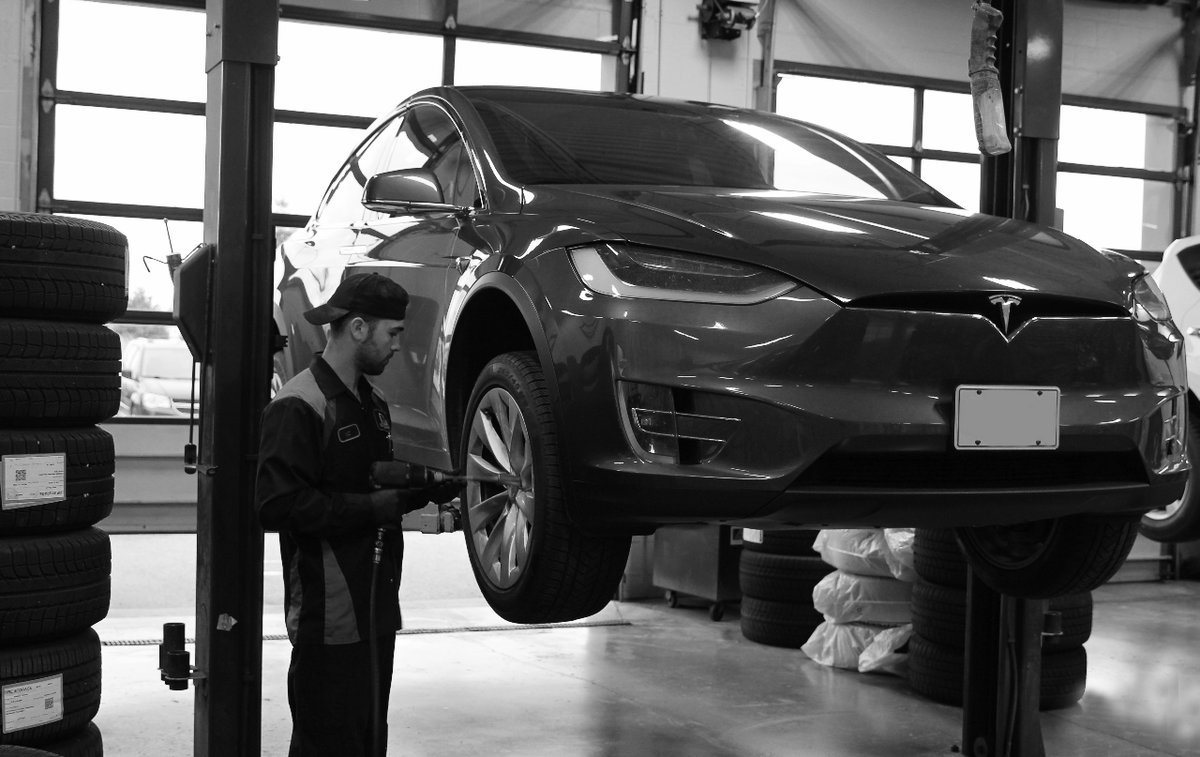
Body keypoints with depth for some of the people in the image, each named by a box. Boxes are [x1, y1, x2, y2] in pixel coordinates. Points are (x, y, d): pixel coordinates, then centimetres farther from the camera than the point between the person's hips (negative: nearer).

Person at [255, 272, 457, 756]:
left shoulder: (371, 402, 17)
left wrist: (424, 489, 5)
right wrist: (379, 506, -21)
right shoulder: (299, 406, -13)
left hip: (376, 607, 9)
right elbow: (277, 506, -21)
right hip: (330, 620, -9)